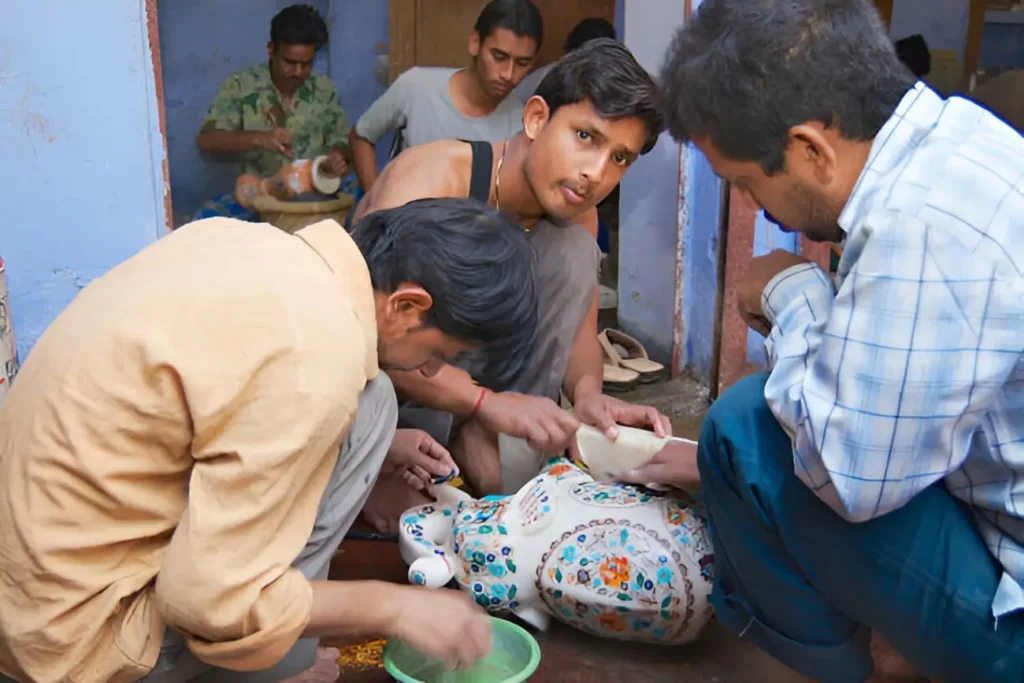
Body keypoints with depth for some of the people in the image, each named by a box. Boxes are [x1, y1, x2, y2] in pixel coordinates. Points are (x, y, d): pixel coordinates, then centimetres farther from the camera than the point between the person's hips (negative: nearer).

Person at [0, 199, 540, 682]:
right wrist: (393, 606, -10)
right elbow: (210, 601, -23)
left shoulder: (239, 239, -2)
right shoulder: (317, 356, -27)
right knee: (367, 405, -12)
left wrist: (368, 455, 11)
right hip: (75, 633, -8)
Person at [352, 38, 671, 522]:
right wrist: (487, 401, -47)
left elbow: (580, 331, -6)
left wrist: (587, 392, -30)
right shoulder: (433, 177, -27)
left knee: (573, 247, -16)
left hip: (469, 357, 6)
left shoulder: (577, 213, -8)